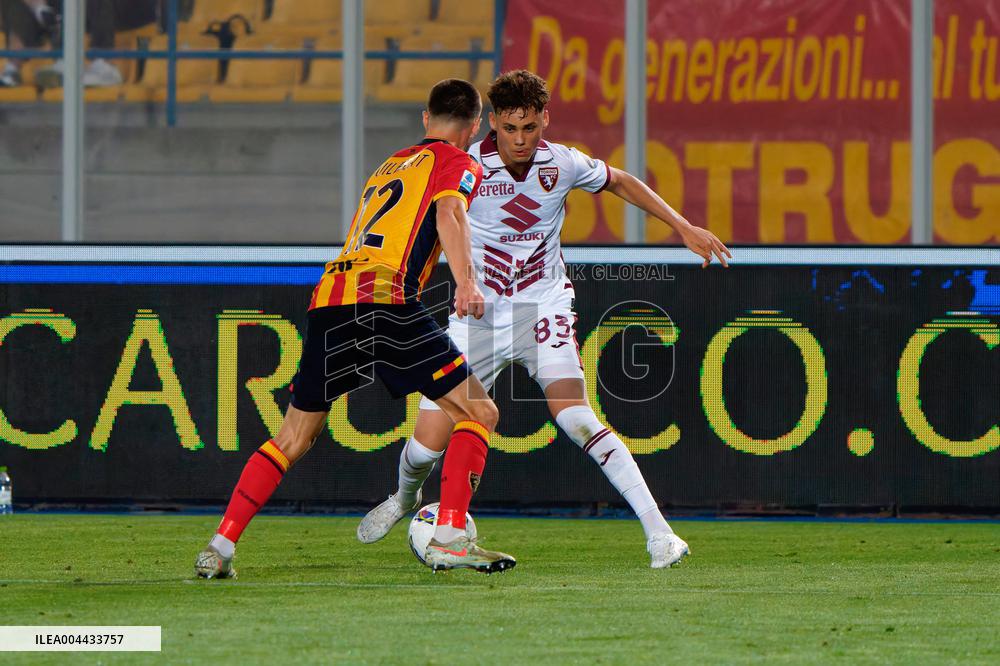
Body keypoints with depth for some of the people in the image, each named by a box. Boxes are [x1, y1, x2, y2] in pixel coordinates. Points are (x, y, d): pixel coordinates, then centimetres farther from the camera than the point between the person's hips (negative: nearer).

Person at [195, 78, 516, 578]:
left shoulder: (388, 166, 32)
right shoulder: (458, 164, 10)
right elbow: (448, 214, -10)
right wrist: (465, 282, -24)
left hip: (329, 298, 7)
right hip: (386, 296, -7)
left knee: (293, 438, 17)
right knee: (479, 413, 2)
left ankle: (219, 548, 11)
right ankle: (448, 539, -11)